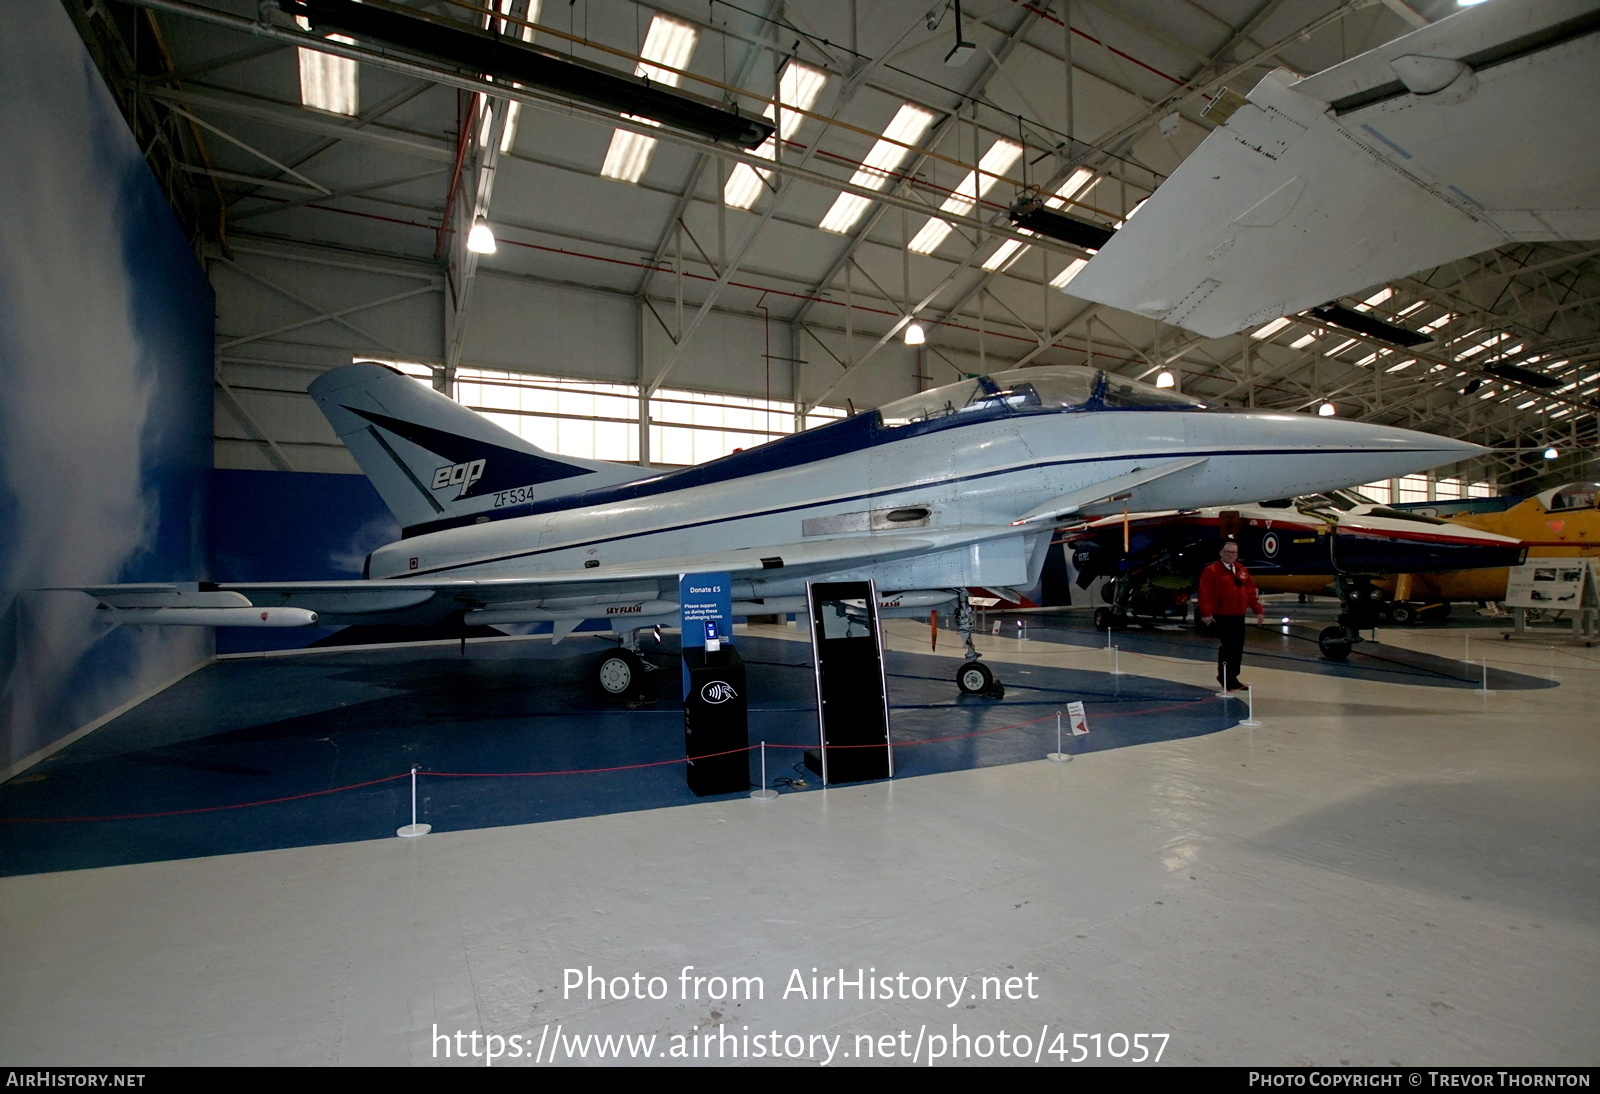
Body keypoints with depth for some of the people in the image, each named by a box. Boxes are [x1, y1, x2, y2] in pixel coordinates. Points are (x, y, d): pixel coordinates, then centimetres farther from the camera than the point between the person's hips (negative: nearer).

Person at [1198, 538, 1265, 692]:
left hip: (1238, 616, 7)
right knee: (1227, 647, -7)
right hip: (1222, 617, -7)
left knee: (1238, 648, 10)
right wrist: (1206, 613, -22)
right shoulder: (1211, 571, -7)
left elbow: (1251, 592, 16)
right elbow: (1205, 594, -15)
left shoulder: (1242, 571, 15)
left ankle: (1232, 677, 21)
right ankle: (1226, 680, 2)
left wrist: (1258, 611, 9)